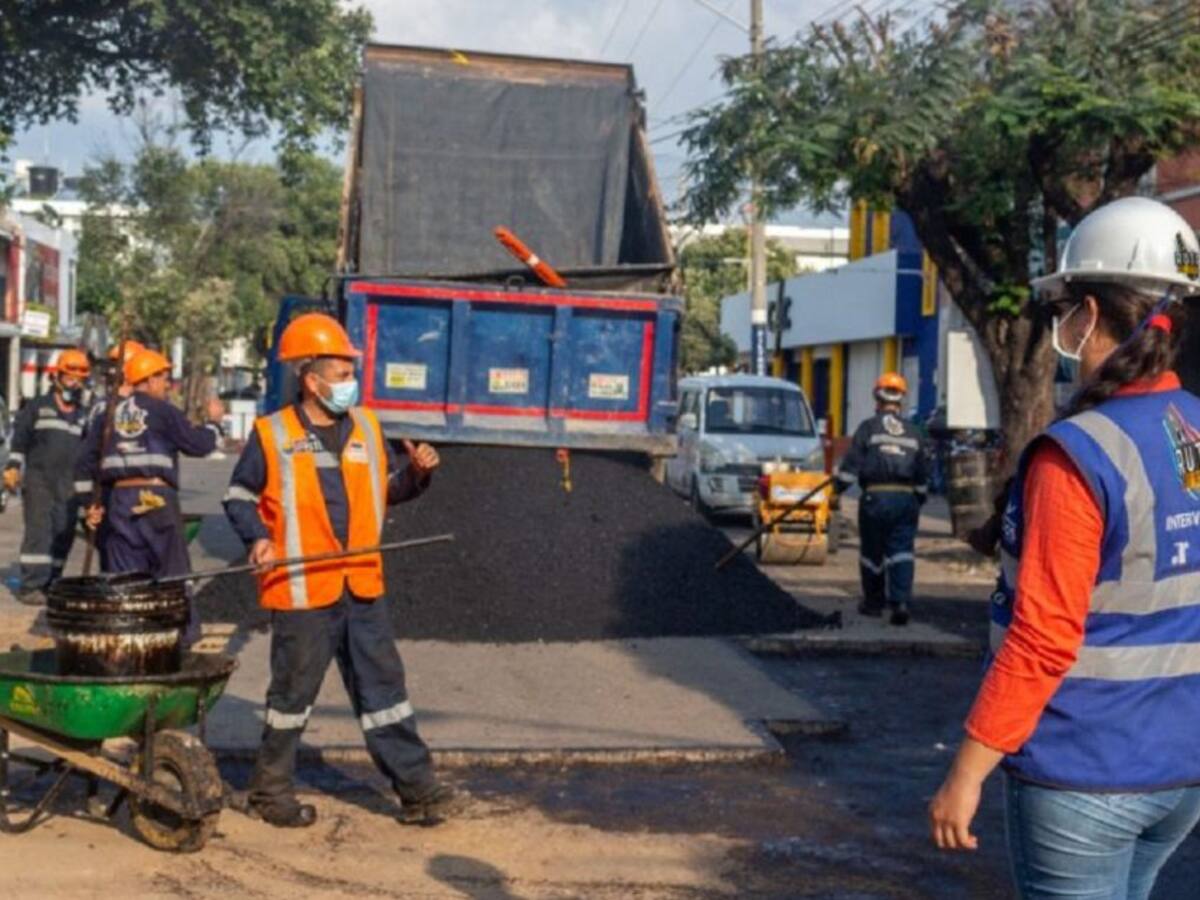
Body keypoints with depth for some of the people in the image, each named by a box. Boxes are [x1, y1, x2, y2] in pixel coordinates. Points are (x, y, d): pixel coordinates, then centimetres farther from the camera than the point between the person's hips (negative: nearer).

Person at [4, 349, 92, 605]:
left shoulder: (85, 415, 16)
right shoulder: (37, 407, 6)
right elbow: (19, 439, 4)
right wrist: (12, 466, -5)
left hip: (69, 485, 4)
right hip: (39, 479, -4)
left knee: (63, 535, 2)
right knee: (39, 531, -11)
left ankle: (50, 584, 10)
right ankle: (30, 586, -11)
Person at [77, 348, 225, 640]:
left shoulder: (110, 414, 13)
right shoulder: (163, 411, -3)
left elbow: (86, 463, 11)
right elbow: (199, 445, 0)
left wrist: (90, 503, 15)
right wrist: (214, 421, 18)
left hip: (117, 499, 5)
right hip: (156, 497, -4)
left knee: (124, 572, 8)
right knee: (171, 568, 7)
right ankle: (184, 630, 13)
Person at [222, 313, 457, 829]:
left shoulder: (365, 427, 9)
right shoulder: (272, 437, -5)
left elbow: (387, 490, 18)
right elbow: (238, 497, 4)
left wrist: (417, 473, -1)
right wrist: (258, 538, -12)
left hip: (362, 588, 5)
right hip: (301, 591, -4)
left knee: (383, 686, 8)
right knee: (293, 692, 6)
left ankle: (416, 788, 13)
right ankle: (270, 790, 22)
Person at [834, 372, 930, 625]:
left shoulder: (868, 428, 1)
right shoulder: (914, 433, 13)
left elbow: (852, 464, -6)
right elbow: (923, 474, 17)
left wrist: (838, 487, 1)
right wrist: (919, 500, 26)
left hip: (875, 497, -3)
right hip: (906, 498, 3)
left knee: (872, 552, 10)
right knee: (901, 551, 1)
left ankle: (874, 602, 20)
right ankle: (901, 601, -15)